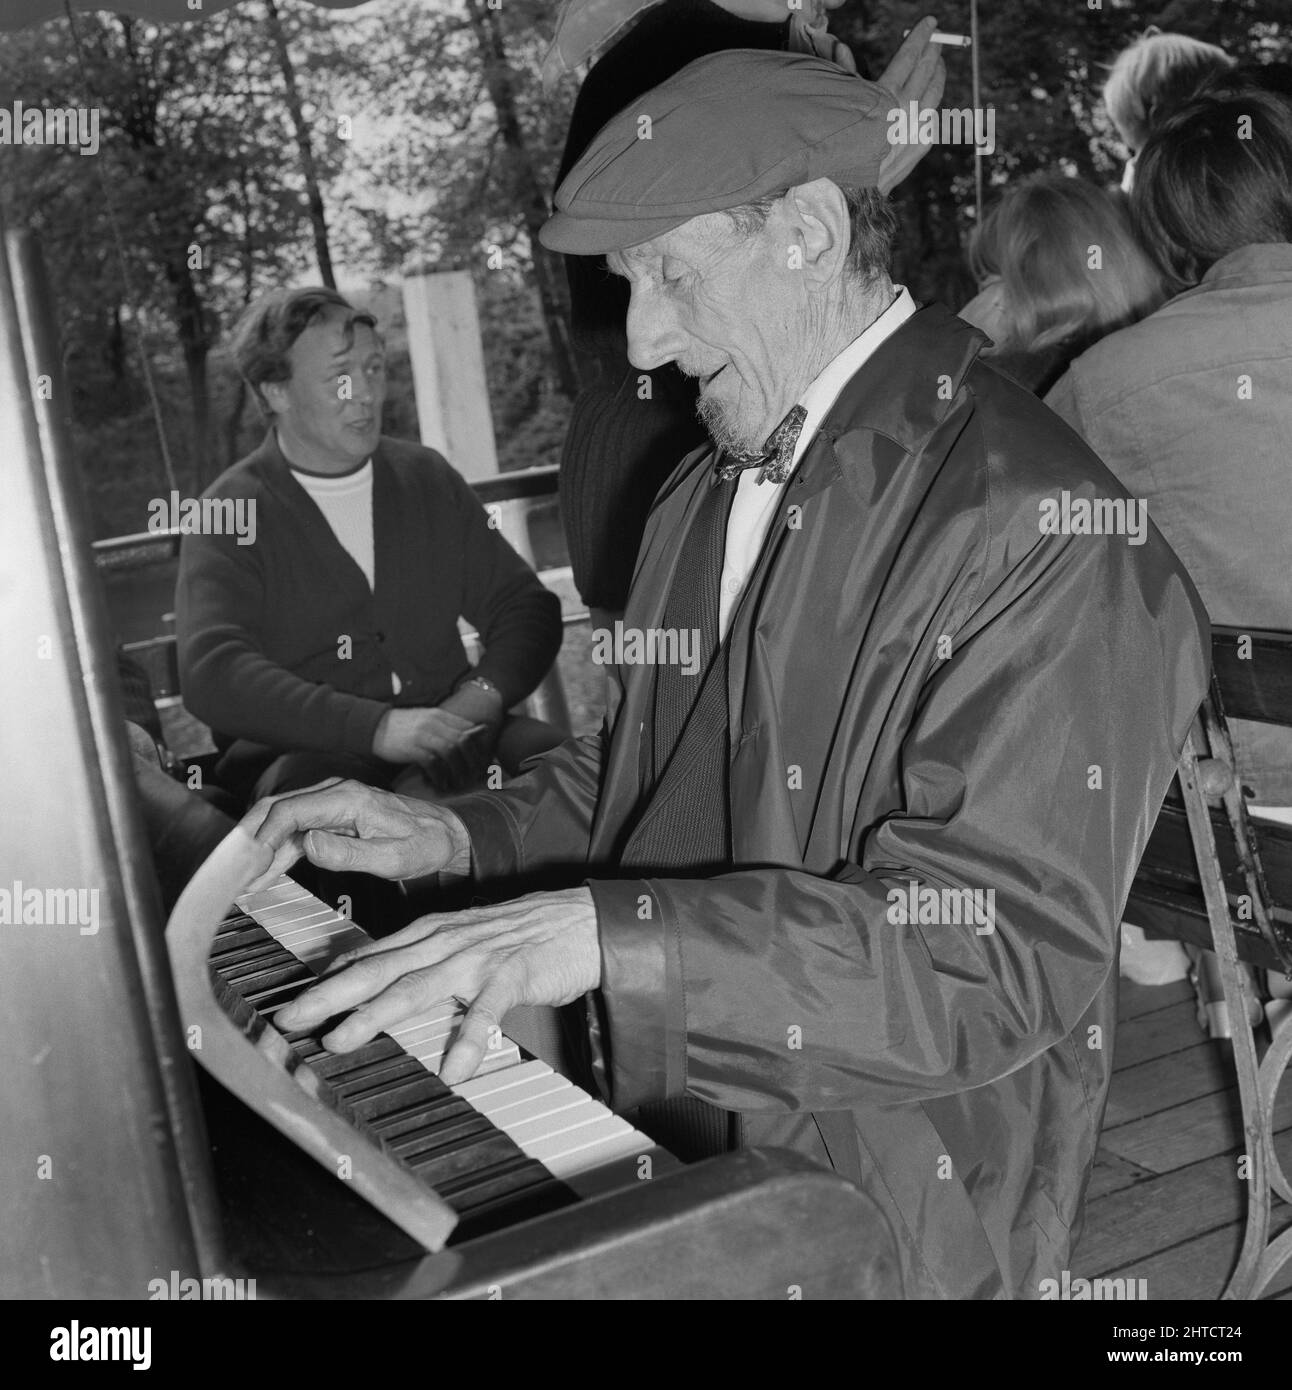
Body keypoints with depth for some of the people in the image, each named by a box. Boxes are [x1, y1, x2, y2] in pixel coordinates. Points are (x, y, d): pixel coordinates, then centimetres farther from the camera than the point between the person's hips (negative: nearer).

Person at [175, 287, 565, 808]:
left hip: (445, 739, 4)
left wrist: (485, 692, -7)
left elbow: (526, 605, 16)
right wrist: (377, 726, -27)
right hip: (304, 754, -3)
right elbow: (213, 672, -14)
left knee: (545, 751, -27)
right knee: (327, 785, -38)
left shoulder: (425, 477, 16)